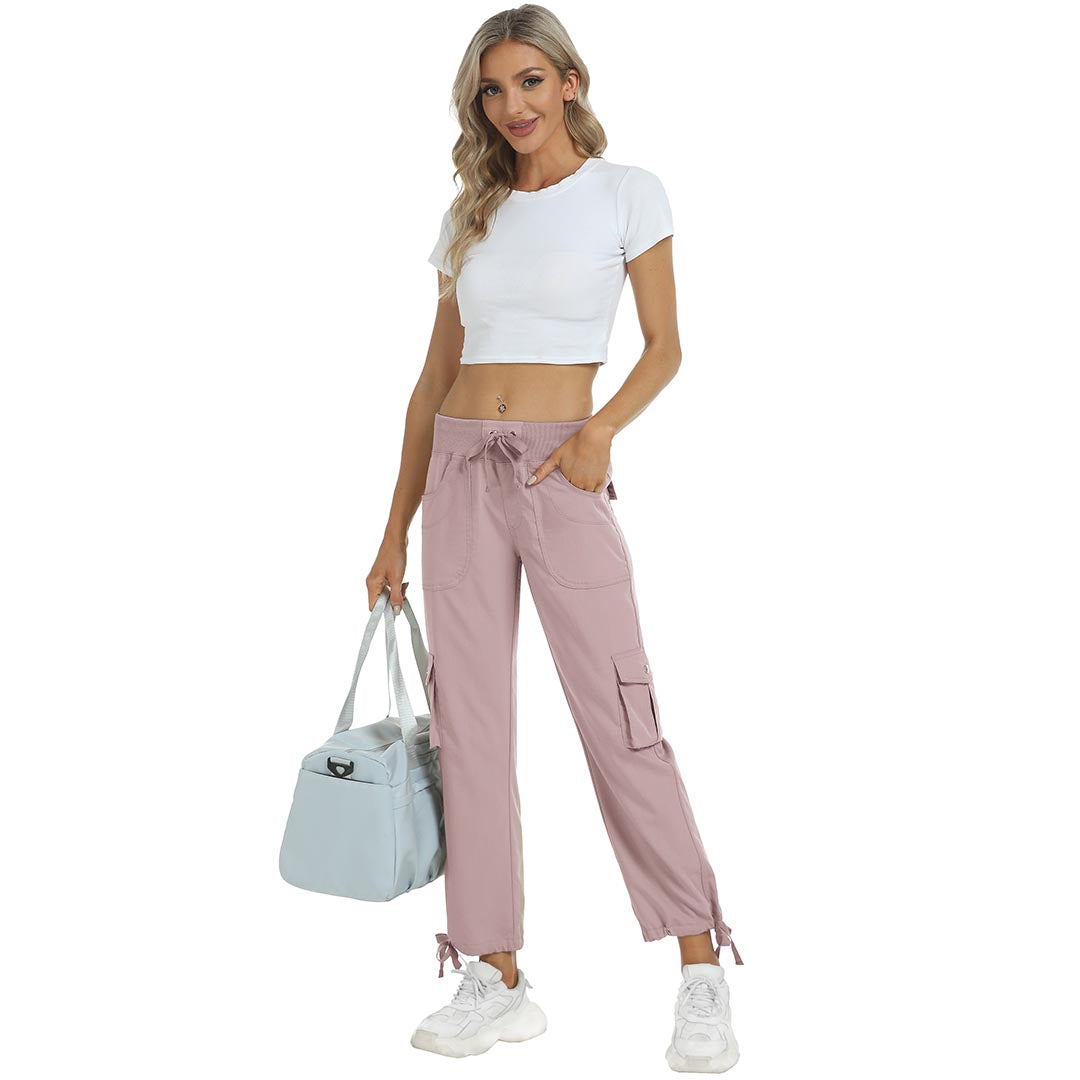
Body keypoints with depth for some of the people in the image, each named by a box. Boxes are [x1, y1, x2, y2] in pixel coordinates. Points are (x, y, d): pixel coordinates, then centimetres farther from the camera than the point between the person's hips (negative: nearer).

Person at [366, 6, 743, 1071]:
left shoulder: (626, 191, 5)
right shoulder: (471, 214, 14)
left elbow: (664, 348, 3)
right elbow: (435, 377, 15)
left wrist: (602, 427, -17)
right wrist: (396, 530, 12)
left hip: (559, 473, -4)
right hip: (459, 467, 4)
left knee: (620, 718, -7)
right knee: (471, 723, 3)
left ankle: (701, 975, 4)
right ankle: (498, 981, 12)